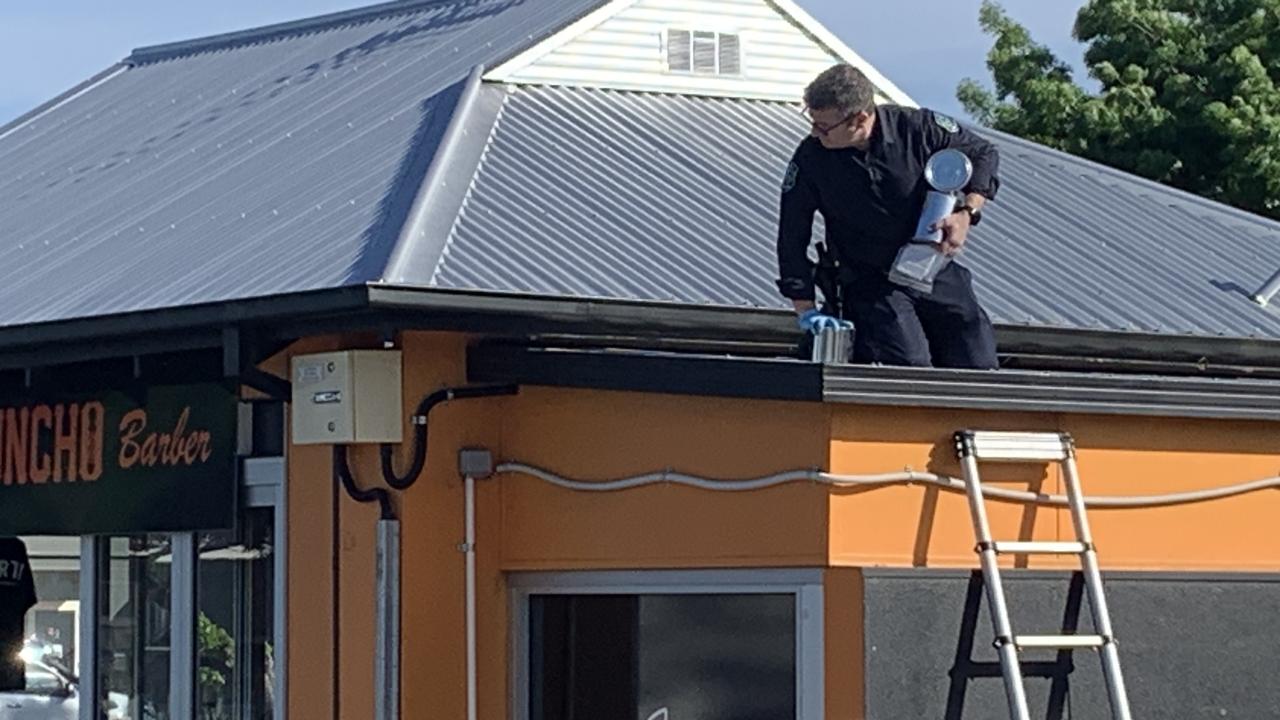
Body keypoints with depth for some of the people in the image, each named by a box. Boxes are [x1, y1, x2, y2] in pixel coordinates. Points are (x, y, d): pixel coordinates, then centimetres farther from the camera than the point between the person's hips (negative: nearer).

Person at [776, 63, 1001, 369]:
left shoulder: (919, 128, -13)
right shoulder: (811, 158, -12)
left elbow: (984, 155, 2)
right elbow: (791, 239, -5)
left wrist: (967, 213, -15)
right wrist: (806, 309, -11)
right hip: (869, 285, -2)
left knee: (979, 368, -2)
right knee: (910, 367, -23)